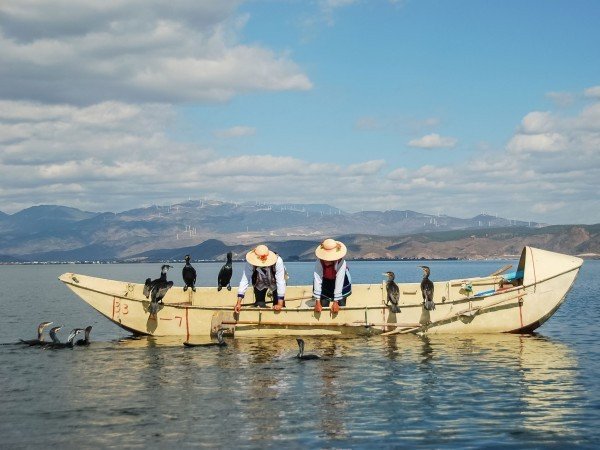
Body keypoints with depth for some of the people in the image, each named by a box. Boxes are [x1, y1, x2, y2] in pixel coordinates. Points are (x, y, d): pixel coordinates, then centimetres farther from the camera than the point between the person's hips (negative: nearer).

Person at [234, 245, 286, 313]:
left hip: (274, 283, -1)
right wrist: (239, 302, -36)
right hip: (260, 285, 1)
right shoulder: (250, 263, -34)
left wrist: (280, 304, -40)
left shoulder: (278, 261, -38)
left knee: (278, 308, -10)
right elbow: (245, 280, -33)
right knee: (259, 305, -4)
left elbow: (281, 282, -37)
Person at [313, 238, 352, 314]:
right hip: (325, 282, 1)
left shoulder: (341, 262, -37)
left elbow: (339, 282, -37)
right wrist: (317, 302, -38)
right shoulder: (319, 262, -34)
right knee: (323, 305, -6)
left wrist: (336, 302, -37)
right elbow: (317, 280, -35)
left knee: (341, 306, -3)